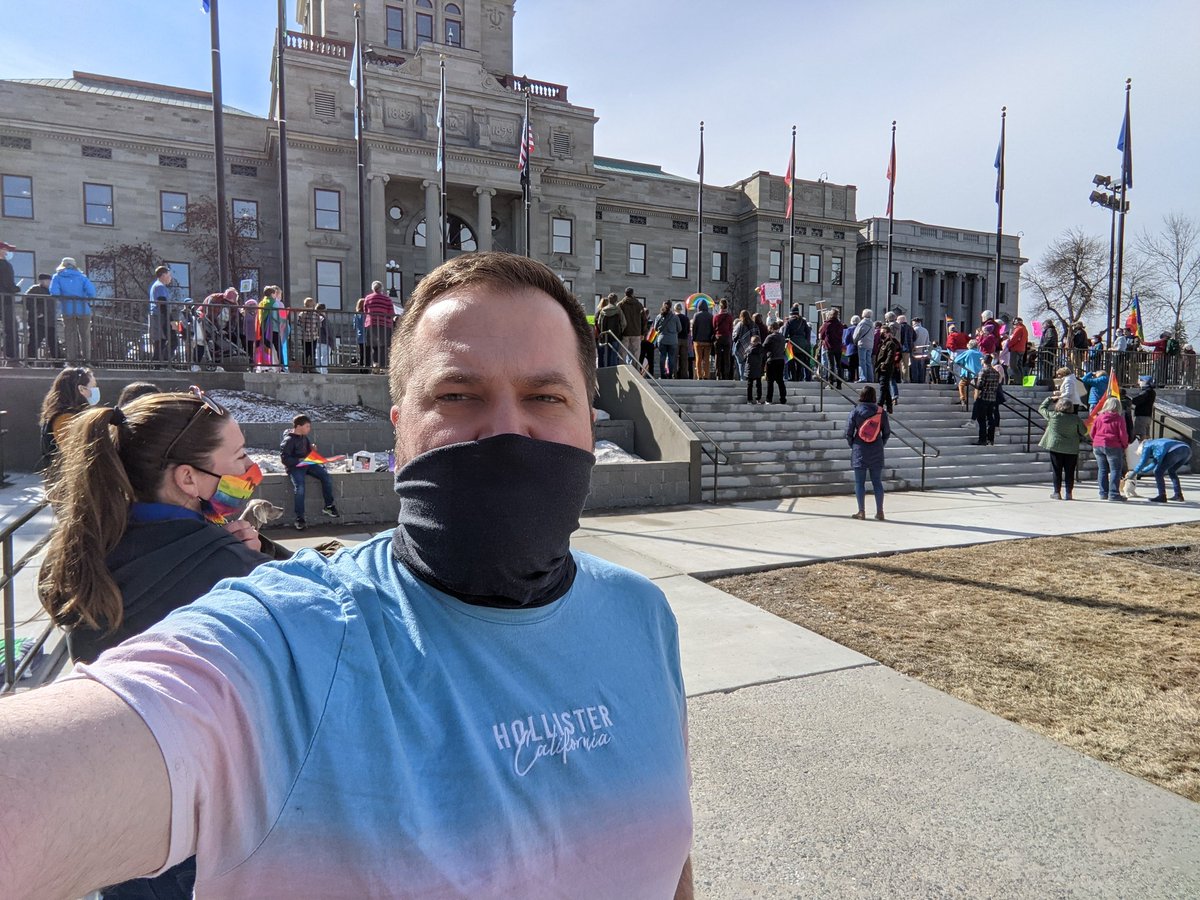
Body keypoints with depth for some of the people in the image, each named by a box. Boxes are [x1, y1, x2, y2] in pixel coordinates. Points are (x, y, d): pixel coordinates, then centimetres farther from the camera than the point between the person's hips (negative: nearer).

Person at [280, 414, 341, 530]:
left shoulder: (305, 437, 12)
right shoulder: (288, 440, -12)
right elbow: (284, 458, -16)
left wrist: (312, 448, 6)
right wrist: (299, 460, -24)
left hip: (308, 464, 7)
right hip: (294, 467, -7)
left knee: (327, 478, -14)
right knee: (300, 489, -30)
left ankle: (328, 506, 1)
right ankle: (299, 518, -20)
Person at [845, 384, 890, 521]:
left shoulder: (855, 411, -7)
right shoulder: (881, 412, -2)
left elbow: (848, 432, -6)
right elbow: (887, 432, 3)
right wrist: (880, 445, 15)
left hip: (859, 451, -2)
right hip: (877, 452, 2)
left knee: (859, 482, 4)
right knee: (877, 482, 9)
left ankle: (861, 512, 5)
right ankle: (880, 512, 12)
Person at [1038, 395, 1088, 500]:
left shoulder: (1052, 415, -8)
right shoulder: (1076, 418, -6)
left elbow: (1041, 408, 9)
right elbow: (1084, 432, 4)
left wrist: (1050, 399, 19)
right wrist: (1079, 437, 25)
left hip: (1055, 447, -1)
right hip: (1072, 449, 1)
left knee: (1057, 471, 6)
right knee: (1069, 472, 7)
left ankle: (1057, 492, 8)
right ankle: (1068, 493, 11)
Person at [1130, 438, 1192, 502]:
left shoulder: (1147, 445, 19)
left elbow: (1143, 462, 13)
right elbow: (1155, 463, 45)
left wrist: (1135, 473, 23)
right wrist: (1142, 471, 49)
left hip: (1175, 451, -8)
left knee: (1158, 472, 3)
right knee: (1171, 471, 27)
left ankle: (1162, 496, -1)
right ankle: (1178, 495, 24)